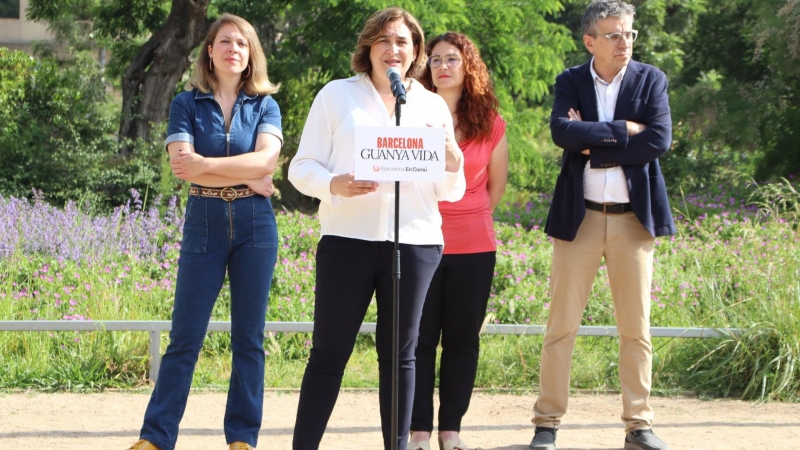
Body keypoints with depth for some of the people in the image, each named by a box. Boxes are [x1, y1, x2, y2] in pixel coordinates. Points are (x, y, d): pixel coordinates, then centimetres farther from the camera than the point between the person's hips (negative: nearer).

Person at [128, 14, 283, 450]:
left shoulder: (265, 106, 6)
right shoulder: (187, 104, 3)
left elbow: (266, 160, -12)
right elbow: (182, 166, -11)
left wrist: (206, 164, -16)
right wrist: (247, 179, -11)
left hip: (255, 226, 1)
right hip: (204, 225, -1)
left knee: (249, 339, 4)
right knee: (184, 339, -2)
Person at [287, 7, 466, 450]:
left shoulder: (433, 106, 12)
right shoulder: (337, 95, 5)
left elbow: (449, 191, 12)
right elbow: (302, 167, 1)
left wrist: (451, 159, -10)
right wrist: (336, 185, -19)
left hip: (415, 242, 2)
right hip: (347, 237, -2)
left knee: (399, 354, 8)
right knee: (329, 351, -1)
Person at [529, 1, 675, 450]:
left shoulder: (651, 80, 4)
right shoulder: (570, 82, 4)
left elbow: (659, 140, -11)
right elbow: (562, 131, -15)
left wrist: (594, 147, -11)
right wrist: (622, 130, -15)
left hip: (634, 218, 1)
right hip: (580, 216, -1)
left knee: (637, 327, 4)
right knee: (562, 324, 0)